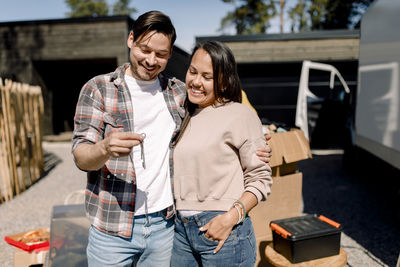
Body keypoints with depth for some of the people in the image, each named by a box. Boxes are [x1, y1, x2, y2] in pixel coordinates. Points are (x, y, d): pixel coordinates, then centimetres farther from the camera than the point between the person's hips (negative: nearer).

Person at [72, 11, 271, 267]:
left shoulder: (179, 92, 6)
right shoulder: (98, 89, -3)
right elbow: (81, 156, -9)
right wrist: (106, 148, -33)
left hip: (165, 224, 3)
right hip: (113, 228, -2)